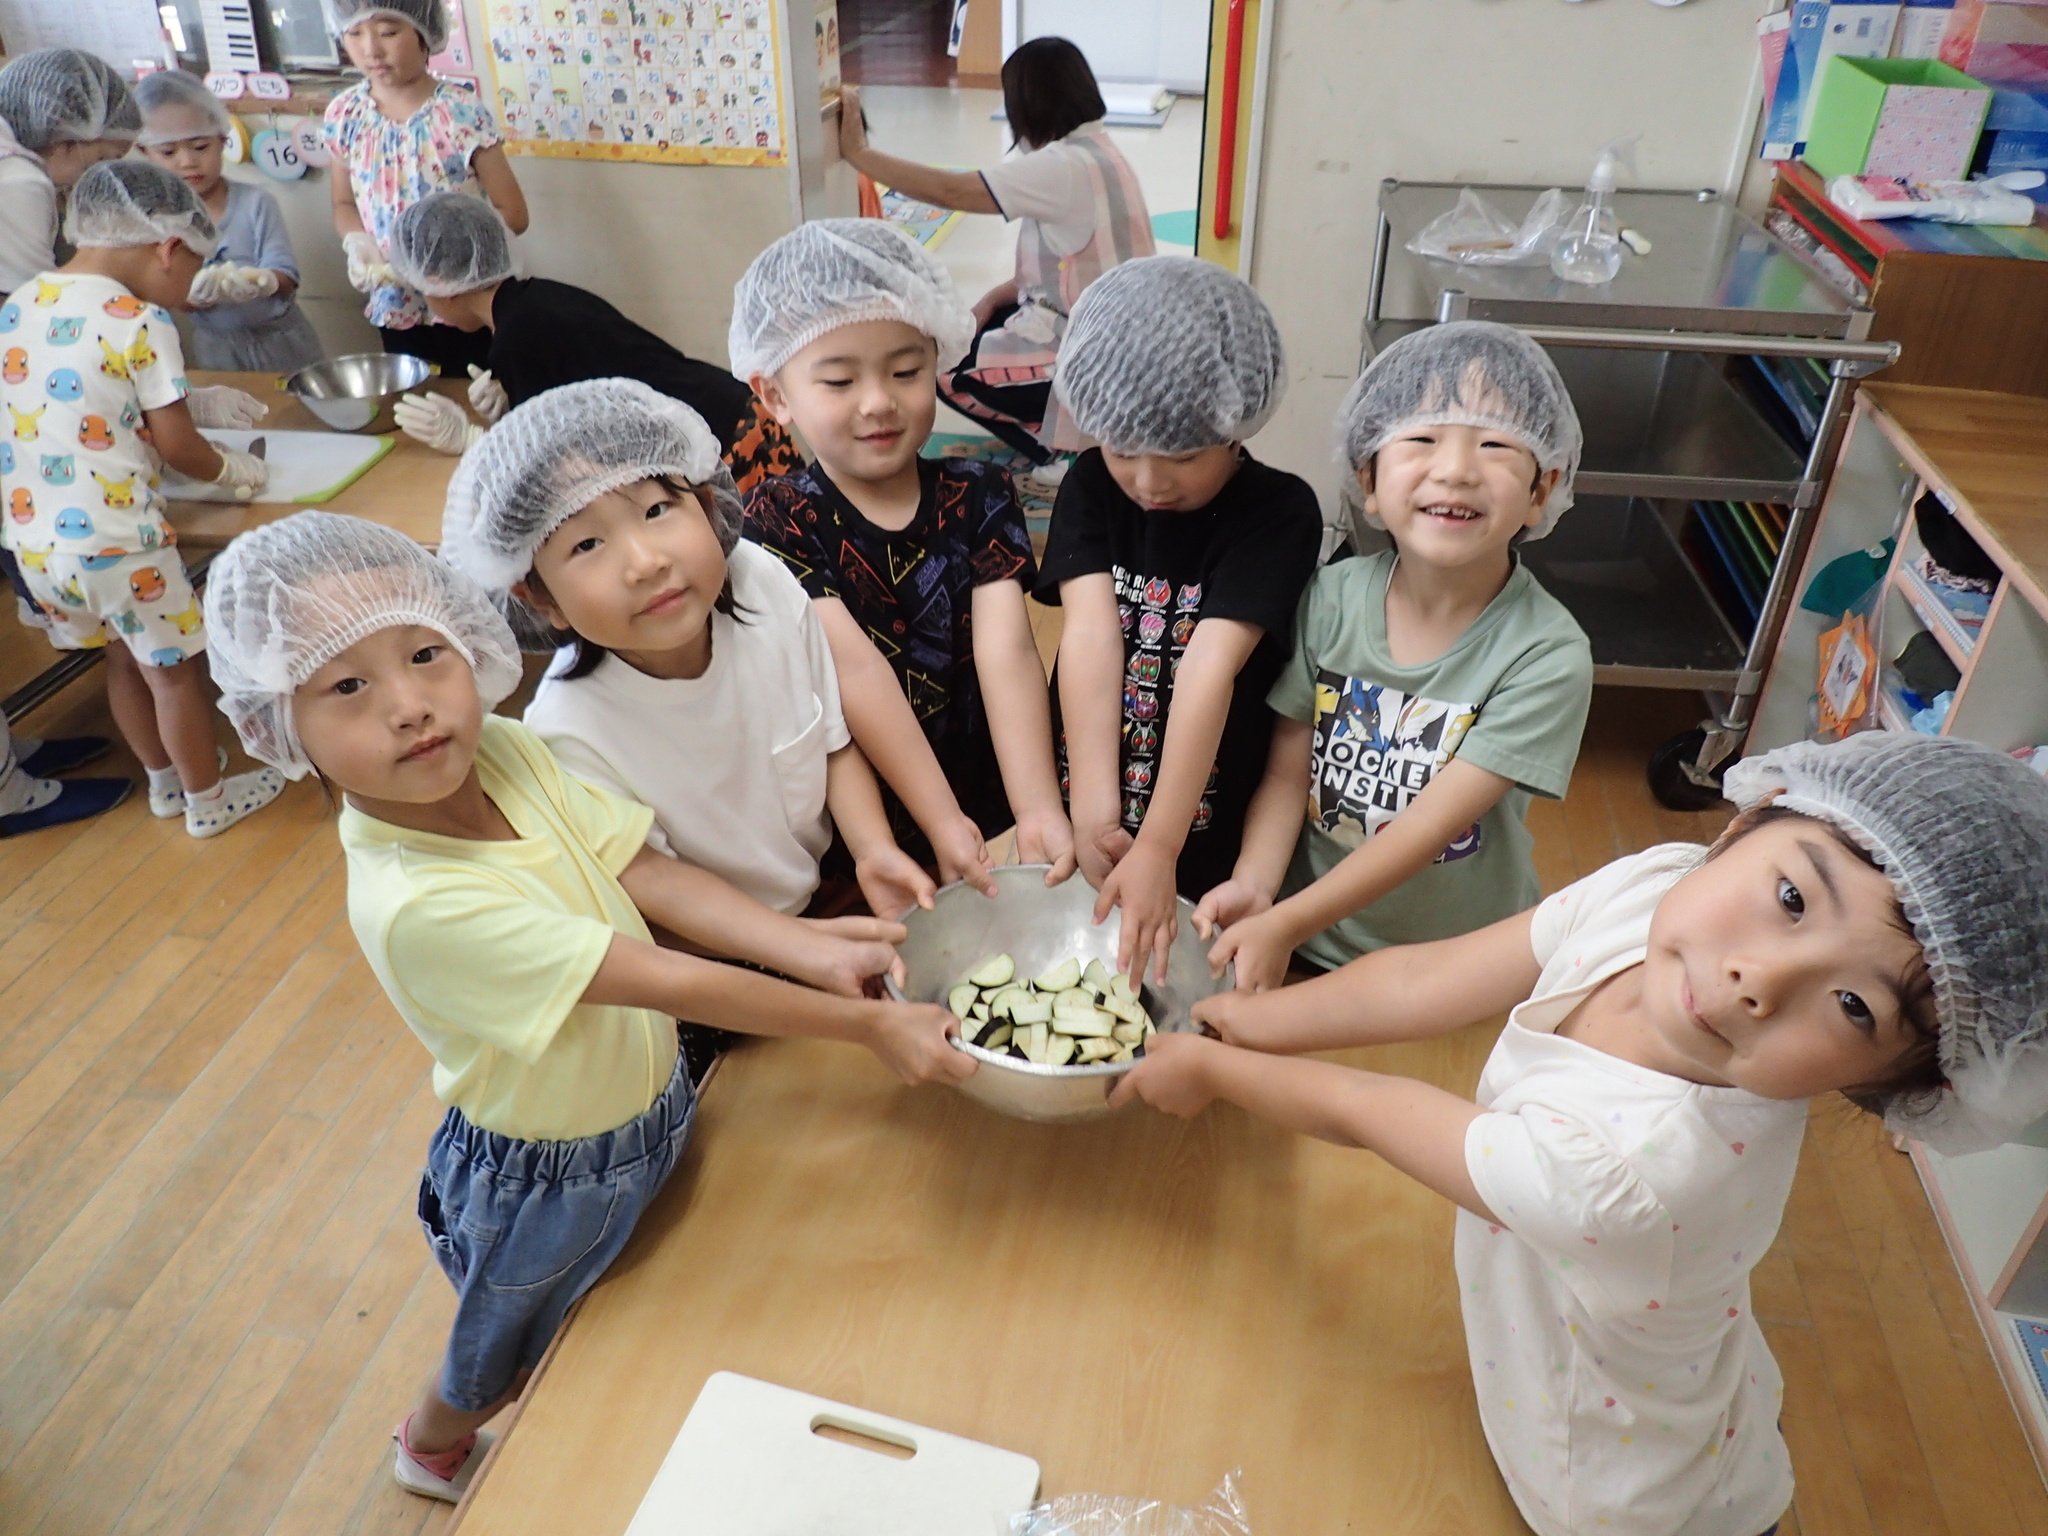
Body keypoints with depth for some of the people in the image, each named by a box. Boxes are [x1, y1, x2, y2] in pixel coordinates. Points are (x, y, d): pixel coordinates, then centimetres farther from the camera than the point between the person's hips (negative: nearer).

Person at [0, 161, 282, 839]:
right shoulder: (142, 324, -15)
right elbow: (177, 447, -13)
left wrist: (193, 405, 19)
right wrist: (230, 468, 7)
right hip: (112, 537, -7)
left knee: (124, 658, 24)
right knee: (175, 667, 10)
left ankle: (164, 782, 40)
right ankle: (207, 801, 25)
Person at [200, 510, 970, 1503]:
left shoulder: (503, 752, -17)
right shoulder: (414, 903, -38)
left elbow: (646, 873, -15)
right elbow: (673, 983, -36)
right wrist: (867, 1025, -30)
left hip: (650, 1106, 6)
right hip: (549, 1181, -6)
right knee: (508, 1365, 25)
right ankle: (431, 1451, 59)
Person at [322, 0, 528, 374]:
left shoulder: (461, 112, -14)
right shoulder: (344, 115, -1)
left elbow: (513, 214, -12)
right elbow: (345, 205, 11)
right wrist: (357, 243, -11)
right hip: (395, 307, 4)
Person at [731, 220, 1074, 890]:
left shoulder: (979, 496, 1)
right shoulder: (780, 518, -5)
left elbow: (1007, 651, -11)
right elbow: (856, 667, -16)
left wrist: (1039, 810, -24)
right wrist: (942, 823, -24)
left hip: (994, 807, 2)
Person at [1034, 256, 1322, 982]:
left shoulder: (1281, 511, -12)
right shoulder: (1092, 485, -3)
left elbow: (1212, 667, -25)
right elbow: (1090, 634, -17)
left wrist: (1157, 848, -32)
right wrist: (1093, 813, -29)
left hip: (1211, 846, -2)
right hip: (1079, 834, 3)